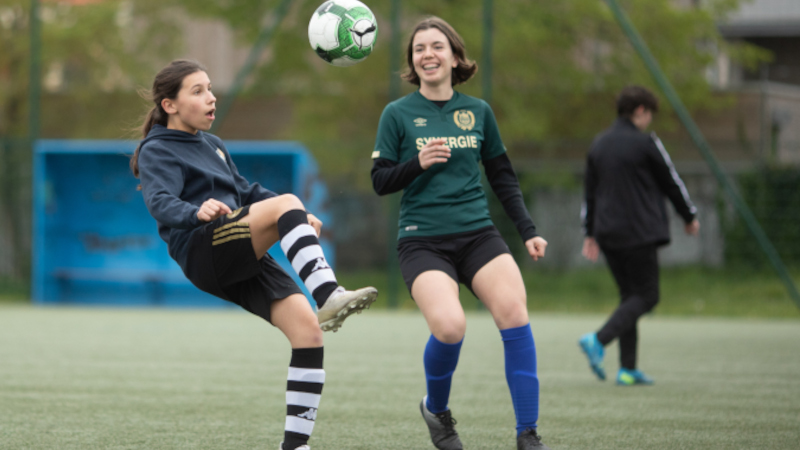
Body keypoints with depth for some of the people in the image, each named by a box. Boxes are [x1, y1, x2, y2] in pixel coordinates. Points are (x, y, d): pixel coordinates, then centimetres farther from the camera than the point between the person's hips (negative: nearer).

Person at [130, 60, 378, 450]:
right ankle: (329, 297, -46)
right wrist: (197, 212, -36)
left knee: (307, 325, -13)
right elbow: (161, 204, -14)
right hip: (203, 252, -8)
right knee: (286, 203, -29)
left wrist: (300, 220, 21)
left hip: (243, 262, 8)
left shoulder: (211, 146, 29)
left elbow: (246, 191, 36)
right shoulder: (157, 152, 4)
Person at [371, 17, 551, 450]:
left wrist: (528, 231, 11)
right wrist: (418, 163, -16)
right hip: (422, 242, -3)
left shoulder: (478, 111, 10)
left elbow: (503, 177, 18)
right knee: (449, 326, -26)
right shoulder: (398, 114, 2)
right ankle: (436, 409, 6)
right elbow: (380, 182, 1)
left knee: (515, 315, -20)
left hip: (478, 234, 3)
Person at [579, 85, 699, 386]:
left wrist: (590, 234, 22)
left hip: (608, 234, 7)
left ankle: (628, 369, 6)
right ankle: (598, 341, -23)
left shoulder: (599, 144, 13)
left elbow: (590, 192, 17)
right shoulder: (644, 143, -8)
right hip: (638, 234, -7)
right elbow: (671, 182, 1)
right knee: (646, 295, -2)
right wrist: (690, 217, 15)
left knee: (630, 295, 13)